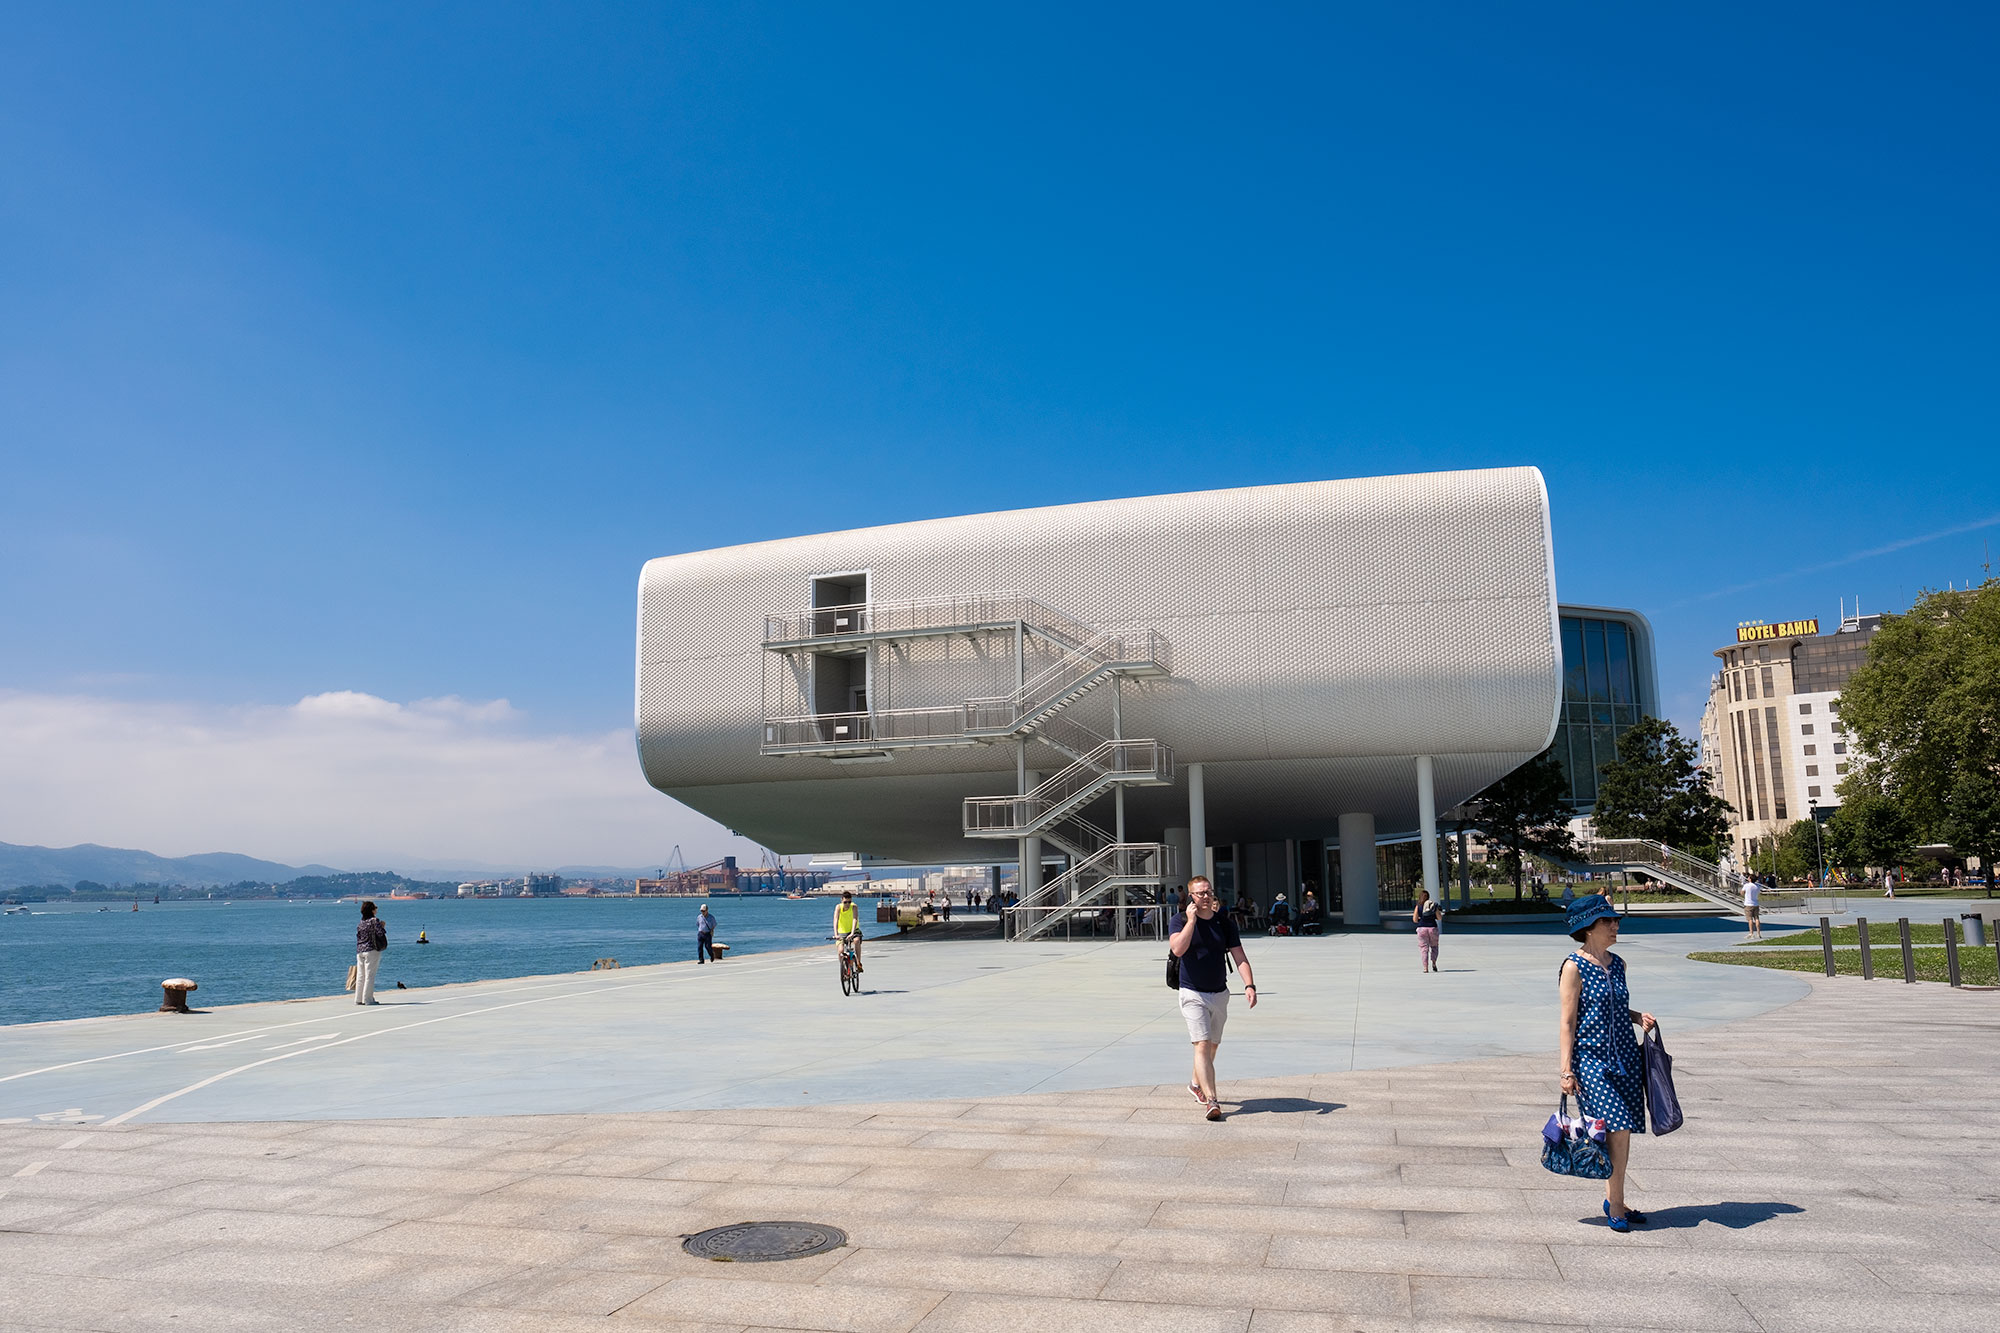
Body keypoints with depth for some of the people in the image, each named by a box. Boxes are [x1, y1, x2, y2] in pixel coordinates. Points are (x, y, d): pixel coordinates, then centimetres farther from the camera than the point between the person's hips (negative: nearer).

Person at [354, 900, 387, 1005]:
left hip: (360, 951, 6)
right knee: (369, 975, -3)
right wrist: (382, 926, 2)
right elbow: (381, 933, -17)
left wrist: (358, 951, 18)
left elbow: (358, 936, 13)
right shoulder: (375, 920, -9)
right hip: (371, 950, -6)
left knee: (360, 976, 9)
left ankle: (358, 999, 12)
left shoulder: (361, 923, 11)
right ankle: (368, 999, -4)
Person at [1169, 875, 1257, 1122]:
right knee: (1202, 1045, -15)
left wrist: (1249, 985, -14)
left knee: (1212, 1045, 16)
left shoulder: (1225, 923, 4)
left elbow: (1239, 957, -1)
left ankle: (1196, 1084, 40)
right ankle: (1211, 1100, -20)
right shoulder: (1180, 921, -5)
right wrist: (1191, 920, -20)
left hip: (1220, 994, 4)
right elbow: (1178, 949, -22)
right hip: (1193, 994, -4)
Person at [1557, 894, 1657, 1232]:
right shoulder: (1574, 966, -9)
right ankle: (1615, 1204, 0)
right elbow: (1567, 1023, -10)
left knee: (1623, 1132, 7)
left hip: (1624, 1056, 7)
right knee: (1618, 1128, -13)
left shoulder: (1617, 964, 12)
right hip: (1590, 1058, -7)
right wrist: (1567, 1071, -14)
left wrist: (1639, 1017, 4)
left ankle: (1613, 1199, 20)